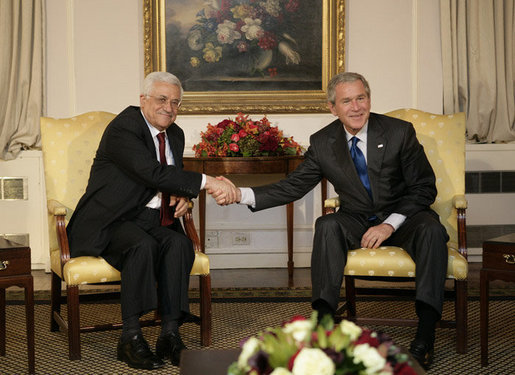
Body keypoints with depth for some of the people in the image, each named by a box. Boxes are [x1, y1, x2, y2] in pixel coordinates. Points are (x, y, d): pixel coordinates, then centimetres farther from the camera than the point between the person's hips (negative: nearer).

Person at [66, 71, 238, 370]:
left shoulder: (175, 135, 12)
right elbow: (153, 173, -29)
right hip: (111, 221, -6)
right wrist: (206, 182, -34)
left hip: (153, 220, 7)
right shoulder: (123, 129, -15)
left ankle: (170, 334, -22)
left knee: (179, 243, -24)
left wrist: (181, 197, -2)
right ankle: (130, 337, -27)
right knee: (142, 245, -35)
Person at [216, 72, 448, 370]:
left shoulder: (399, 132, -9)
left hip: (402, 218, -2)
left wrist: (390, 224, -21)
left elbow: (424, 188, -8)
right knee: (327, 226, -30)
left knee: (431, 230, -34)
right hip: (357, 221, 2)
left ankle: (425, 335, -36)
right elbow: (293, 186, -1)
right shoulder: (322, 143, -2)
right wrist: (242, 195, -15)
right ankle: (323, 319, -34)